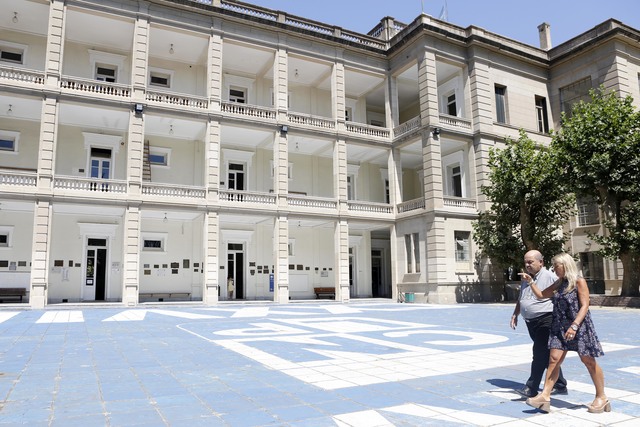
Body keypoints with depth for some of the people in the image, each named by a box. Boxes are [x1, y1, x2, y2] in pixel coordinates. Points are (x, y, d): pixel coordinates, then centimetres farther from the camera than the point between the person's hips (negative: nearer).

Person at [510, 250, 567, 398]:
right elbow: (520, 299, 24)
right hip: (531, 322, 8)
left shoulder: (549, 277, -9)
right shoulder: (526, 278, 15)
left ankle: (531, 388, -4)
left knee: (539, 354, -8)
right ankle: (560, 385, 26)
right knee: (547, 355, 14)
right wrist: (515, 314, 17)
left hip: (545, 320, -8)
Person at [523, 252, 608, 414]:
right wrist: (531, 281, 10)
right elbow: (541, 294, 22)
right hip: (560, 327, 6)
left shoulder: (579, 282, -9)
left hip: (579, 326, -6)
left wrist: (574, 326, -25)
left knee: (589, 361, 5)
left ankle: (601, 398, 22)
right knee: (554, 359, -2)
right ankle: (545, 396, -4)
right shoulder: (559, 284, 11)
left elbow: (584, 306, -16)